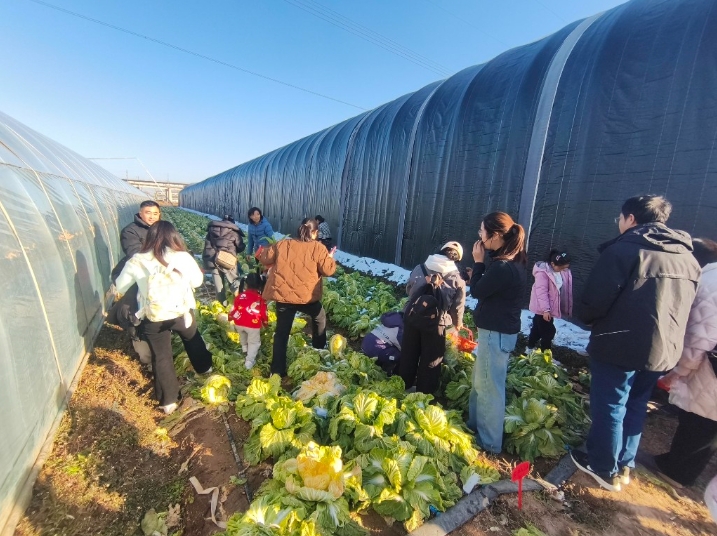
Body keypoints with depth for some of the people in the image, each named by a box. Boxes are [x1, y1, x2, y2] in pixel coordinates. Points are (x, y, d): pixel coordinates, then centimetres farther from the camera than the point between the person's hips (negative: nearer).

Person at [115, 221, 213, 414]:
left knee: (161, 357, 16)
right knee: (193, 340, 29)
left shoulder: (137, 261, -10)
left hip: (153, 319, 0)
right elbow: (197, 281, 2)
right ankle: (205, 367, 52)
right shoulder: (183, 257, -13)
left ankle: (168, 401, 27)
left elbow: (120, 286, 4)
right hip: (181, 313, 0)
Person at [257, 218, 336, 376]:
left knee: (282, 331, 10)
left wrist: (262, 252, 33)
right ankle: (319, 350, 41)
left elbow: (265, 258, 10)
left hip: (282, 294, 2)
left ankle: (278, 370, 13)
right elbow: (328, 270, -5)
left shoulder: (282, 244, 5)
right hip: (307, 296, -2)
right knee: (319, 317, 28)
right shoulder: (318, 248, -3)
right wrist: (330, 258, 15)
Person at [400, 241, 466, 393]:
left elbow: (408, 289, 10)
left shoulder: (420, 267, -1)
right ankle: (423, 393, 28)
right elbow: (457, 307, -1)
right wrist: (457, 324, 18)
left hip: (412, 318, 4)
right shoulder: (458, 279, -9)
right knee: (430, 360, 15)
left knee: (408, 355, 20)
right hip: (436, 324, -3)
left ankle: (404, 387, 37)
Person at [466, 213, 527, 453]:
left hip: (496, 334, -10)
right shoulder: (513, 261, 6)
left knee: (489, 388, 5)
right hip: (500, 330, 10)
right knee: (480, 383, 23)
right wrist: (479, 275, 0)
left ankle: (489, 442, 23)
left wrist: (478, 262, -9)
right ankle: (475, 426, 41)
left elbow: (477, 291, -13)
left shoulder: (502, 267, -27)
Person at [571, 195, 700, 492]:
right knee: (635, 407, 21)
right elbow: (685, 307, 16)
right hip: (665, 349, 8)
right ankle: (624, 466, 35)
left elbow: (594, 301, -19)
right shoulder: (687, 257, 10)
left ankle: (605, 469, 23)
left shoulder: (625, 249, -15)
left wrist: (586, 318, 1)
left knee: (609, 408, 8)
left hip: (620, 346, -7)